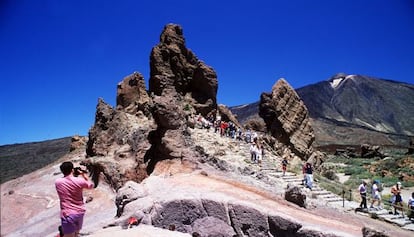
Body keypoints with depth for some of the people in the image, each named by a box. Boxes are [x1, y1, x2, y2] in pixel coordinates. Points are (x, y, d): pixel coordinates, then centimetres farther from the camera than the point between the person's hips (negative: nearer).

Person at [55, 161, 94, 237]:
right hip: (80, 212, 2)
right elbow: (91, 185, 10)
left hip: (67, 214, -2)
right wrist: (84, 174, 14)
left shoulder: (57, 182, -8)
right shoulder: (80, 181, -9)